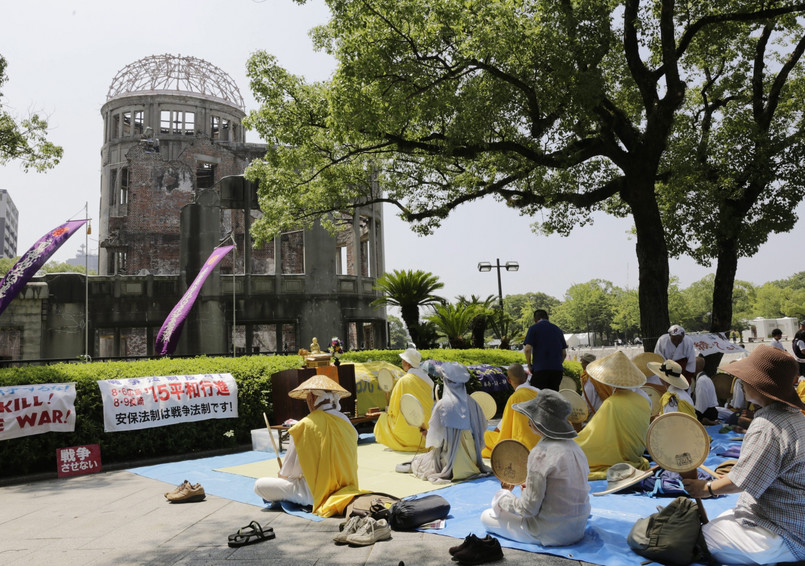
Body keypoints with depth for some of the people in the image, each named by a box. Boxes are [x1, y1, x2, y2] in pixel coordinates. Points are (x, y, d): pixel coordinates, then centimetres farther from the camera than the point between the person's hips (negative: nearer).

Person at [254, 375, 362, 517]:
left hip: (317, 493, -8)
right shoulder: (346, 422, -2)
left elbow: (290, 470, -8)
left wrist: (281, 475, 17)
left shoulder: (305, 426, -17)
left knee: (259, 485, 0)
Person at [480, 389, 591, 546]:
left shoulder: (541, 453, -24)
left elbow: (529, 508, -21)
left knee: (487, 516, 6)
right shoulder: (574, 447, 1)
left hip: (551, 534, -8)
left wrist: (504, 494, -3)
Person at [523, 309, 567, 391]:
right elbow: (564, 353, 15)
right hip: (557, 370, 5)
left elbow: (527, 349, -8)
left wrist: (529, 365, 3)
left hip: (540, 369, -4)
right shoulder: (558, 329, 17)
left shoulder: (533, 328, 2)